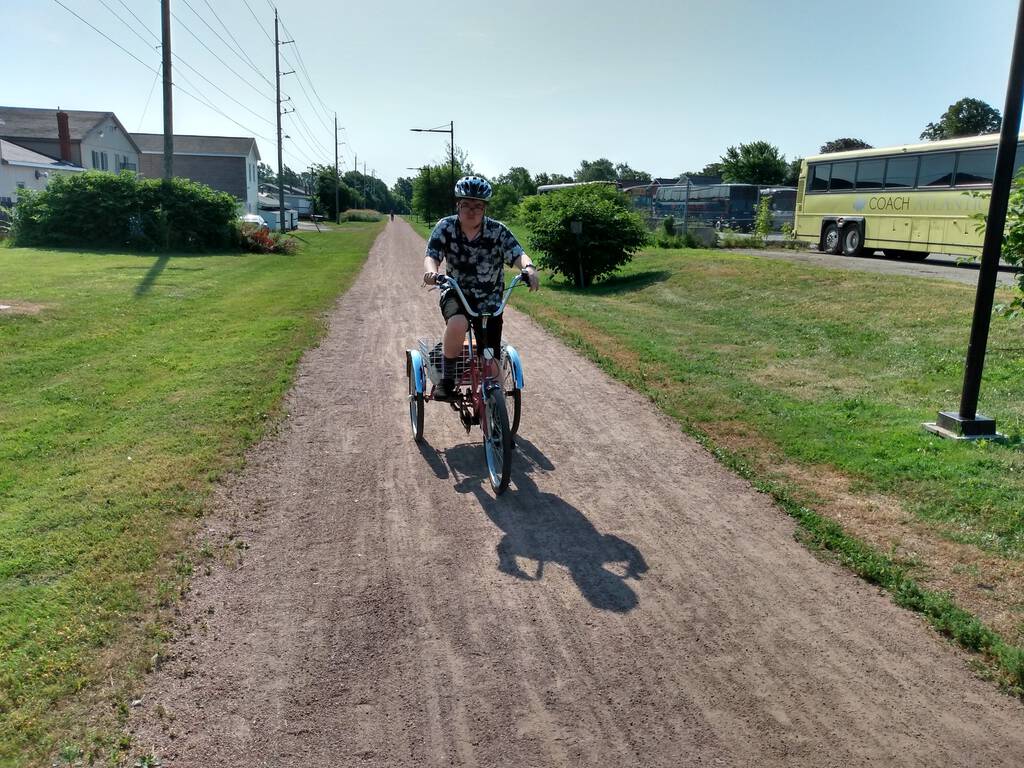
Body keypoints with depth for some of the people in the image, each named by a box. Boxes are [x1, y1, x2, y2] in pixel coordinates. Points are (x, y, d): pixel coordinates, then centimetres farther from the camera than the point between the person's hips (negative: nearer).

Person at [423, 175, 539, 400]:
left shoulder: (497, 231, -10)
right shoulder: (446, 227, -7)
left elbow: (517, 254, -23)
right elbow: (431, 256, -17)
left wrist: (528, 267, -47)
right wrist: (431, 271, -41)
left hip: (489, 299, 1)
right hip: (455, 293, 0)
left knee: (491, 363, -6)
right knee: (458, 324, -37)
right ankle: (446, 379, -16)